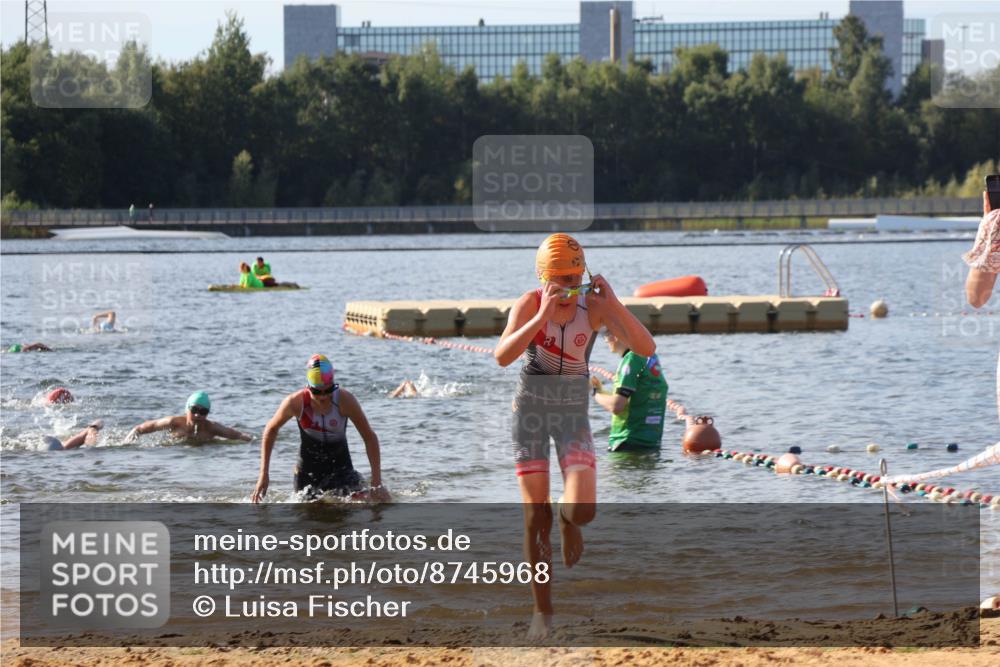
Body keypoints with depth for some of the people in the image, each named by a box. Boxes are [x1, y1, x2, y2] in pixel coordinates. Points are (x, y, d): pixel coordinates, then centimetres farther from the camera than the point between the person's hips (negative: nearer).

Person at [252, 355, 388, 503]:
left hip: (340, 468, -1)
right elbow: (271, 430, 0)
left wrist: (376, 481, -18)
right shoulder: (296, 403, -19)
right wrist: (264, 474, -2)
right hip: (308, 471, 1)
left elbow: (369, 437, -13)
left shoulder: (344, 400, -22)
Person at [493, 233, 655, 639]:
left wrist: (613, 303, -29)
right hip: (531, 407, -1)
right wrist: (542, 316, -36)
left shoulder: (595, 306, -10)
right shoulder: (530, 304, -13)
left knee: (583, 510, -17)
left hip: (573, 412, 1)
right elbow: (503, 357, -28)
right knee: (537, 518, -2)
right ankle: (542, 611, 9)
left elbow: (645, 348, -20)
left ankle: (569, 522, 24)